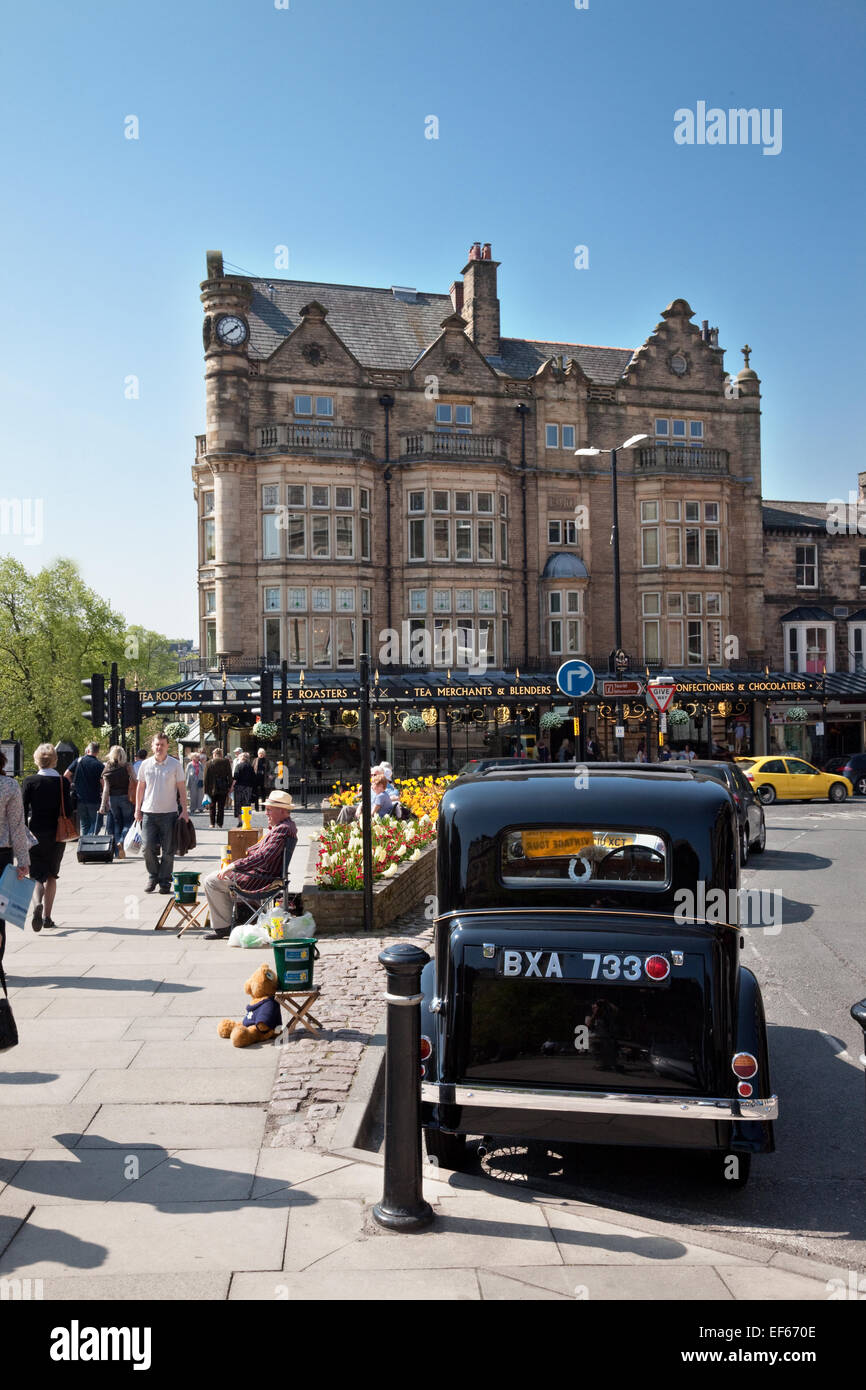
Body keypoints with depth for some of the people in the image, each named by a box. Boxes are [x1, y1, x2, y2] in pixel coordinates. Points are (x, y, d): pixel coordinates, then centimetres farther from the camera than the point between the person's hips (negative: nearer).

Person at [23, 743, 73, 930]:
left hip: (35, 835, -1)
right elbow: (68, 810, -5)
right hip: (56, 836, 1)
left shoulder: (30, 781, -6)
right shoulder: (63, 782, -4)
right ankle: (47, 916, 17)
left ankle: (37, 904, -27)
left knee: (36, 875, 2)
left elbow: (23, 809, -6)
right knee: (51, 876, 15)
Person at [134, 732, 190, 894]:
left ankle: (165, 881, 13)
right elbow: (140, 787, 14)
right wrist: (137, 809, 10)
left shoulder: (175, 764, 0)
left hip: (169, 813, -2)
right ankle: (153, 876, 17)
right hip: (149, 812, 2)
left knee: (167, 850, 2)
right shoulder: (145, 764, 6)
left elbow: (182, 788, 2)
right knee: (147, 847, -3)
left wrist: (184, 810, -4)